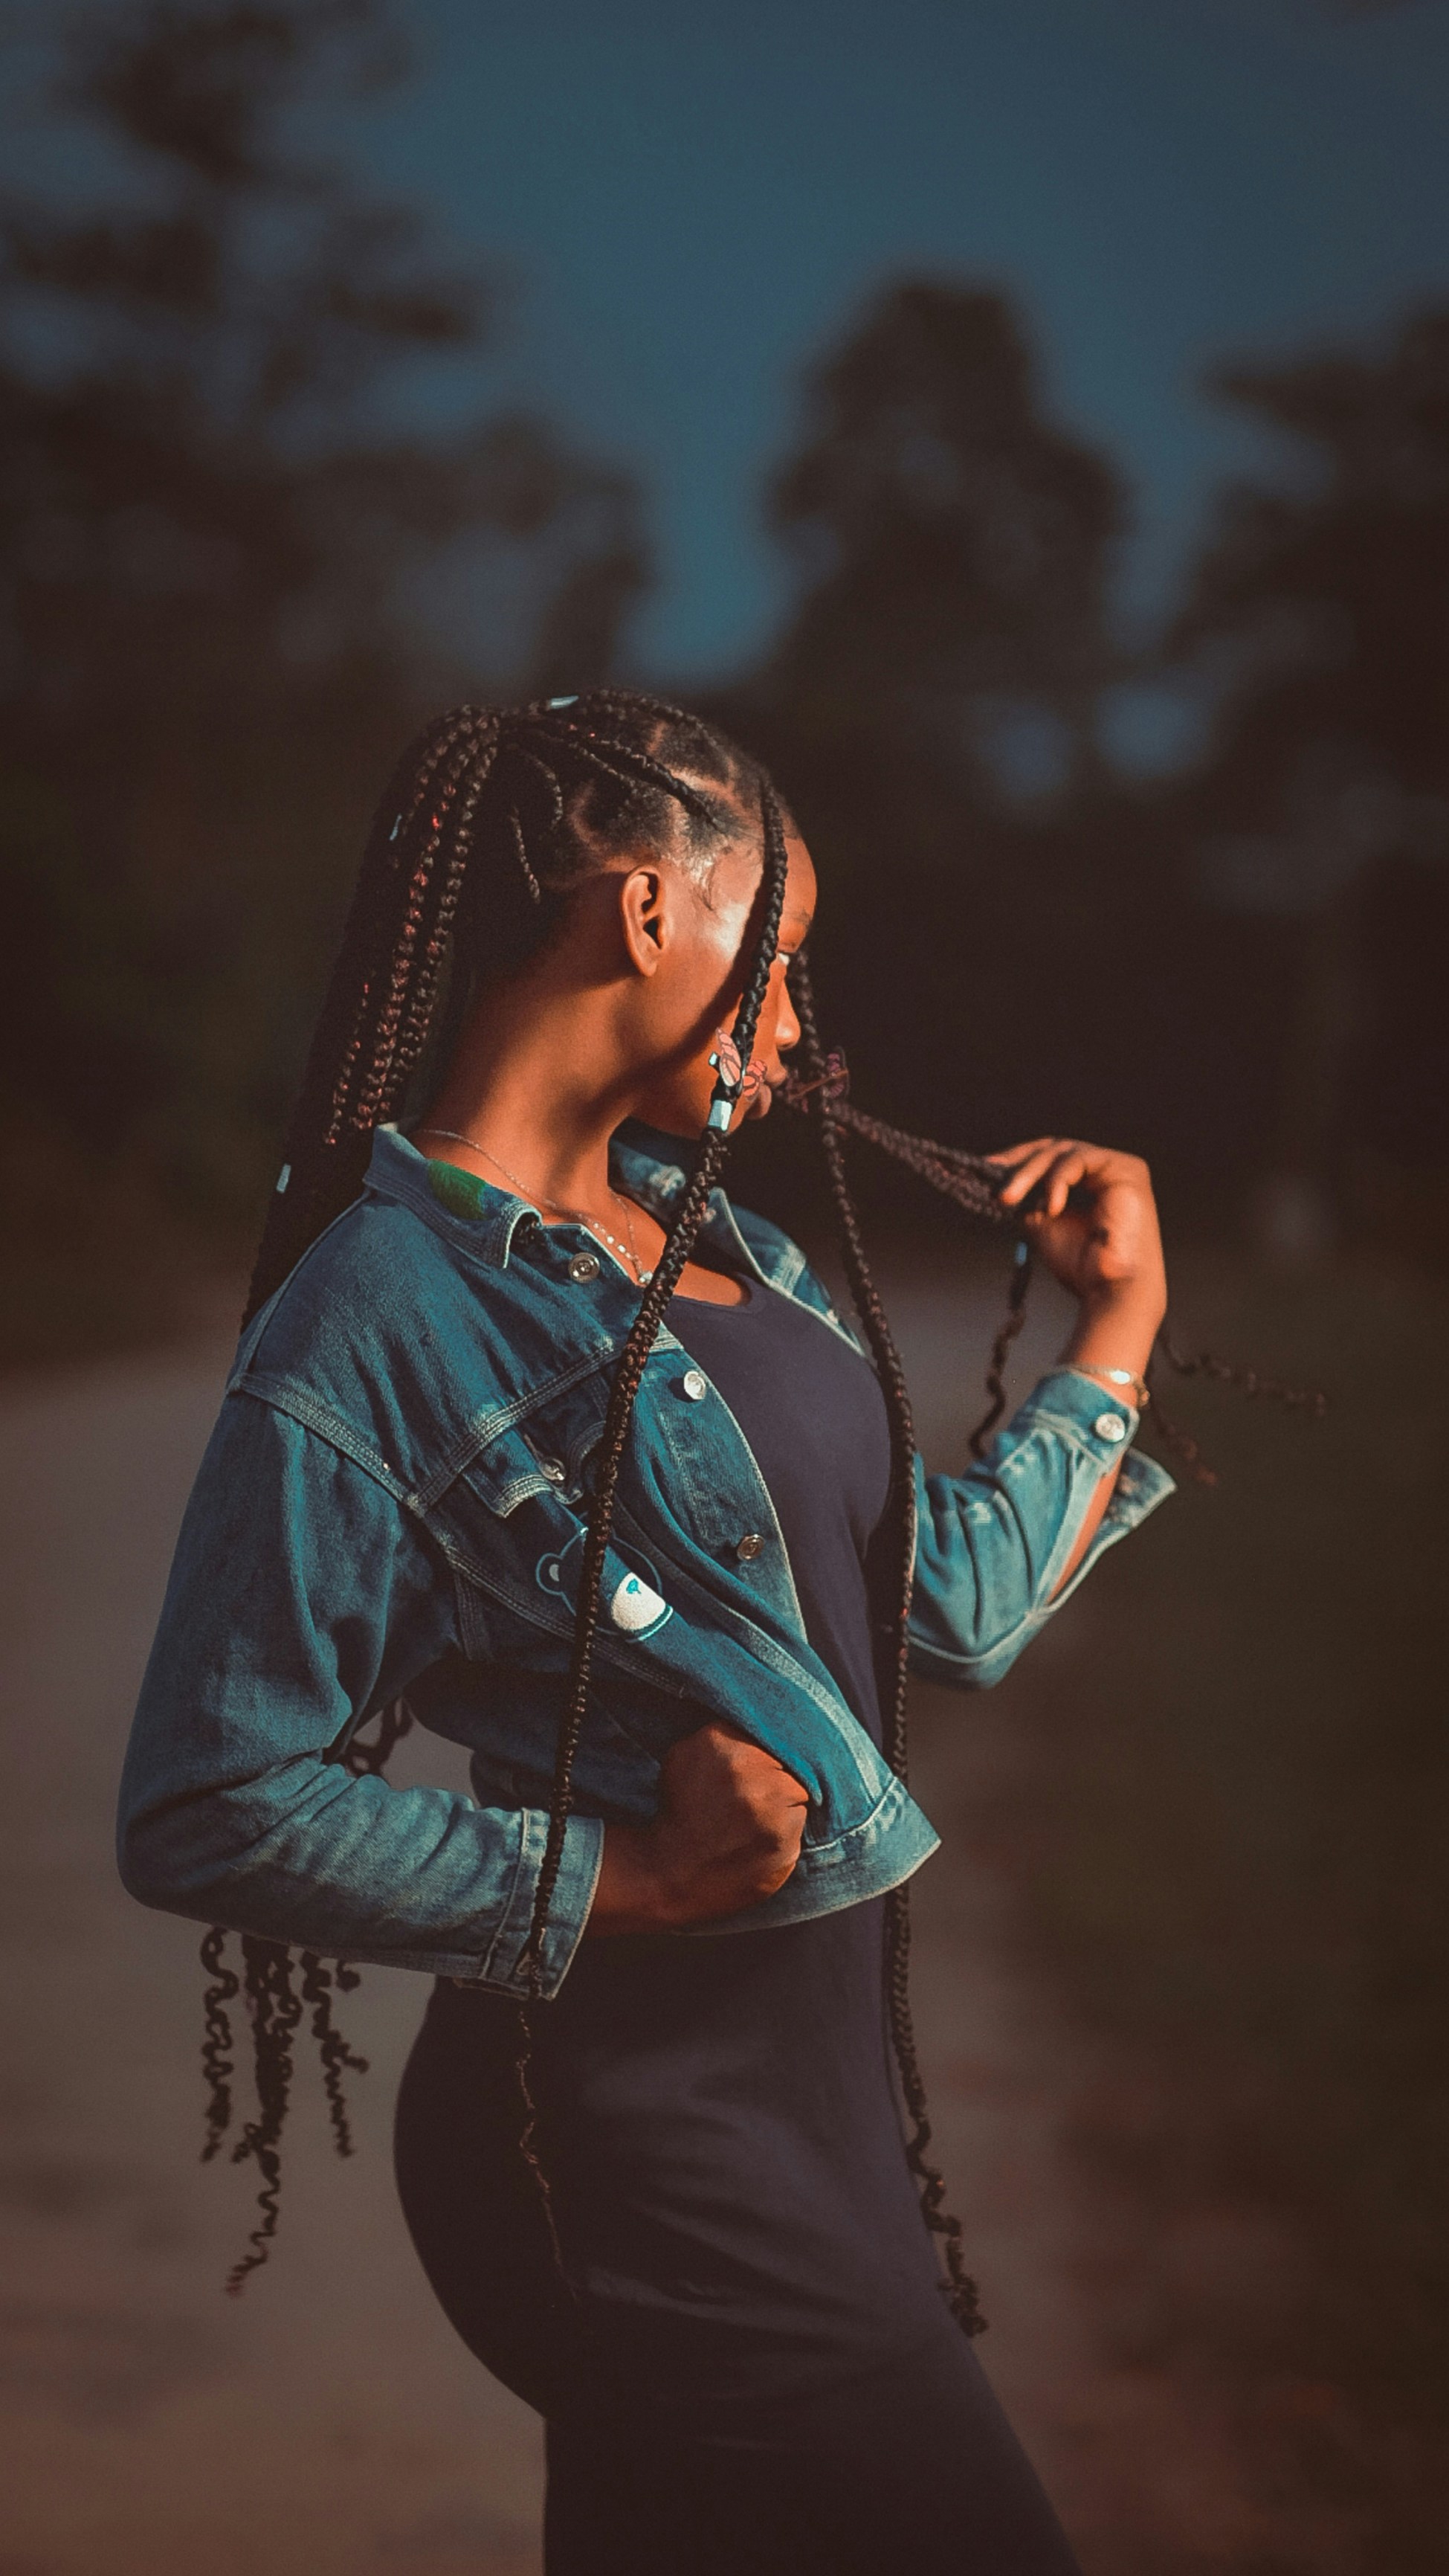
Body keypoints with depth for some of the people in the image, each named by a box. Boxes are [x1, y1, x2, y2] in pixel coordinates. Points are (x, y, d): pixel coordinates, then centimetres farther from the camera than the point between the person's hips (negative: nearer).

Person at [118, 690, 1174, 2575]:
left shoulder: (700, 1233, 9)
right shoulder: (379, 1326, -17)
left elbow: (953, 1600, 16)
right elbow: (210, 1809, -16)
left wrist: (1118, 1325, 17)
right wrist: (625, 1883, -18)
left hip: (811, 2083, 8)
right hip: (640, 2132, -8)